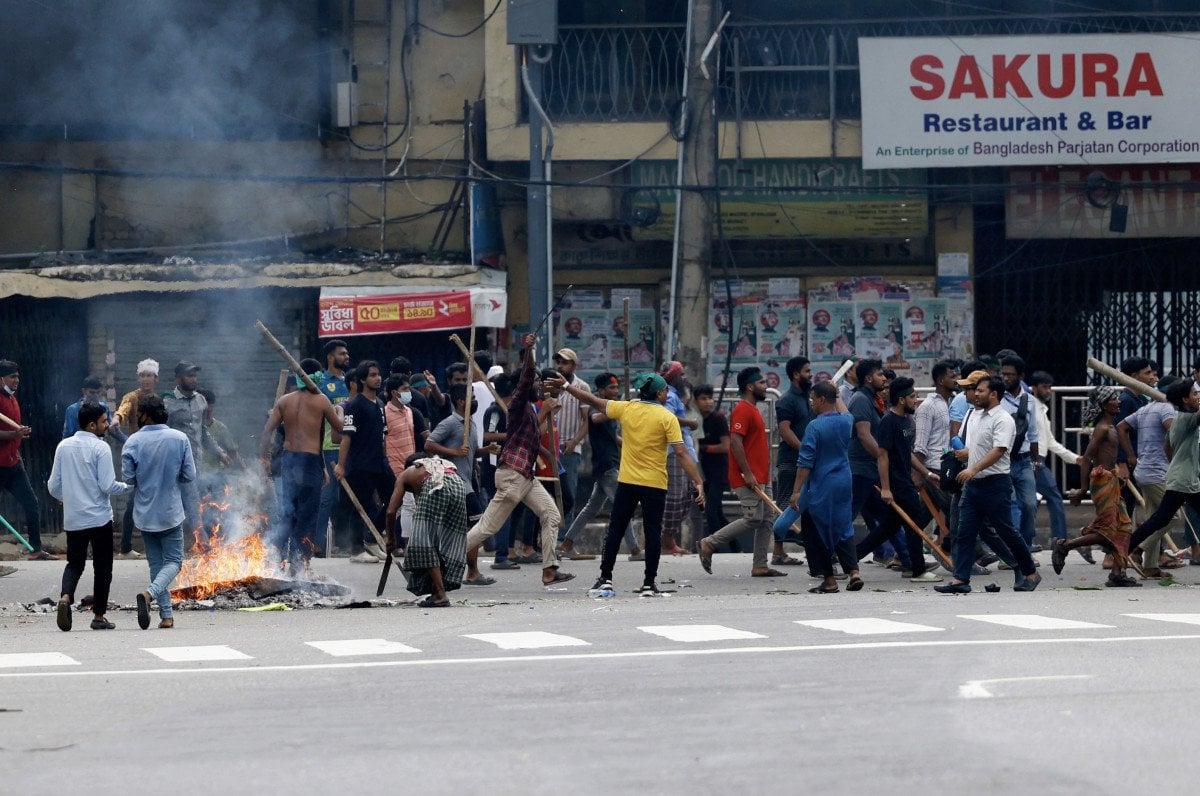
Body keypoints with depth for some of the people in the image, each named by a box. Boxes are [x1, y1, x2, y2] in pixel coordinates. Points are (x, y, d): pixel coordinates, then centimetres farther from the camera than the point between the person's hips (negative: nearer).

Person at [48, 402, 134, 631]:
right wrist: (131, 486, 2)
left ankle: (65, 596, -13)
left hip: (73, 518, 4)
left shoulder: (63, 446, 3)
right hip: (99, 517, -4)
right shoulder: (100, 448, -11)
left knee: (75, 563, 14)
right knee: (102, 567, 8)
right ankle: (99, 616, 11)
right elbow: (107, 486, -15)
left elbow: (54, 487, 6)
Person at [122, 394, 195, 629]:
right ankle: (150, 593, -21)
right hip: (171, 512, -1)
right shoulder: (180, 439, -7)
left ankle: (166, 615, 10)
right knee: (173, 561, 7)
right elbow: (189, 476, -5)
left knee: (156, 562, 12)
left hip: (144, 513, 1)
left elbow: (128, 479, -8)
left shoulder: (133, 442, -9)